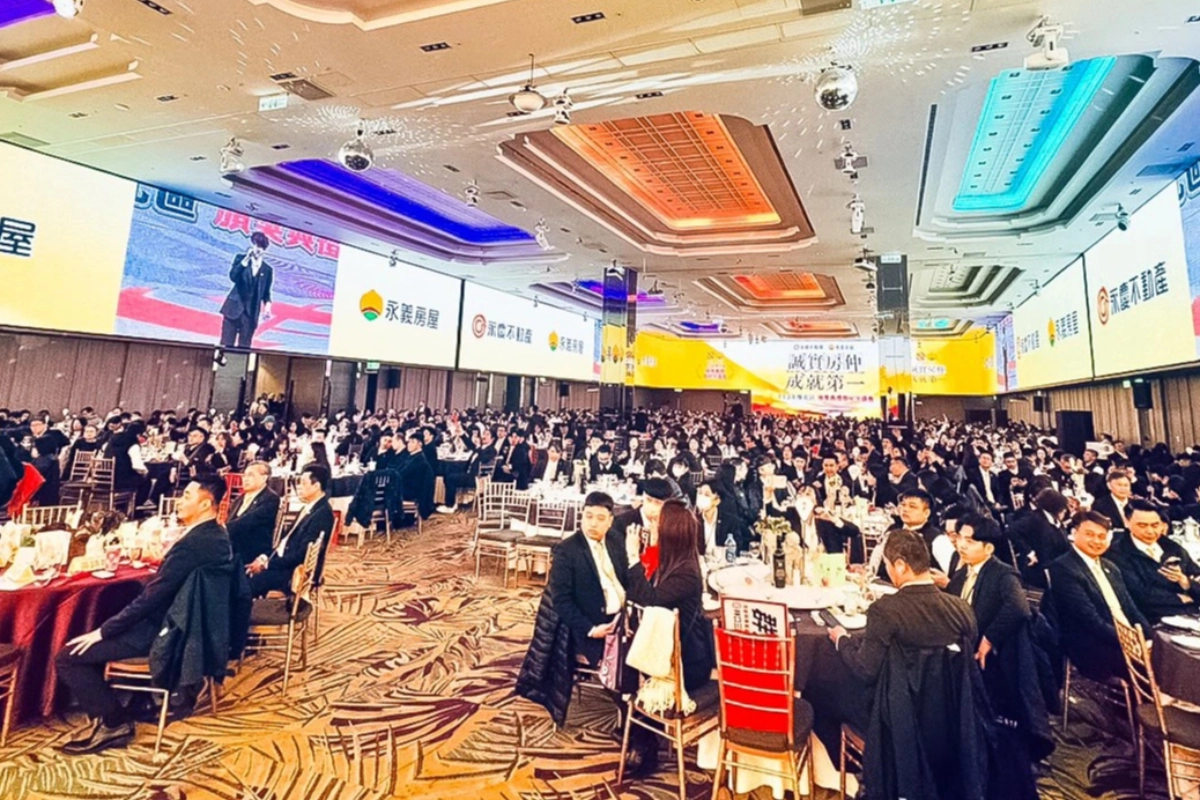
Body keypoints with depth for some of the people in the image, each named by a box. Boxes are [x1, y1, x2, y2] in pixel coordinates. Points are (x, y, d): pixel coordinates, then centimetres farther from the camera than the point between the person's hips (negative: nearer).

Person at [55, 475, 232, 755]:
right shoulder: (218, 536, 2)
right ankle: (106, 708, 26)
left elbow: (150, 598, -23)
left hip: (163, 632, -10)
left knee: (67, 657, -3)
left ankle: (115, 723, 8)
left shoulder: (191, 544, -28)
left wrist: (102, 631, -12)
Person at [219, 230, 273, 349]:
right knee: (226, 345, -2)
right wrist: (246, 259, -14)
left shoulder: (267, 270, 7)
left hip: (251, 312, 1)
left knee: (244, 347, 2)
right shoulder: (240, 258, 5)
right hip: (234, 307, -1)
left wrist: (267, 306, -8)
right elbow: (233, 276, -12)